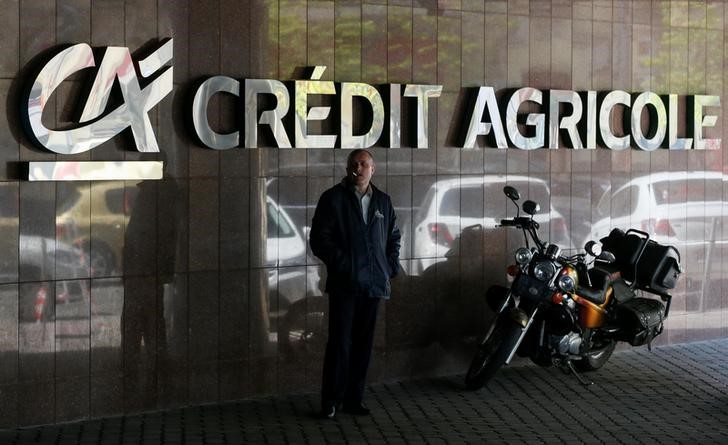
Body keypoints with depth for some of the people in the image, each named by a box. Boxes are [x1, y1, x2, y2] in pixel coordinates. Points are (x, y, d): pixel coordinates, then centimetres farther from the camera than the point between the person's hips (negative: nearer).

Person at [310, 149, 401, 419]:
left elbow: (394, 235, 23)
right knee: (340, 343, -4)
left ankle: (354, 399, 19)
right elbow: (320, 238, -6)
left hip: (373, 284, 5)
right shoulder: (333, 198, -1)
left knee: (363, 343, 9)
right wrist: (341, 262, -12)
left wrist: (391, 265, 10)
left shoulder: (383, 201, 13)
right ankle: (331, 401, 6)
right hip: (344, 283, -4)